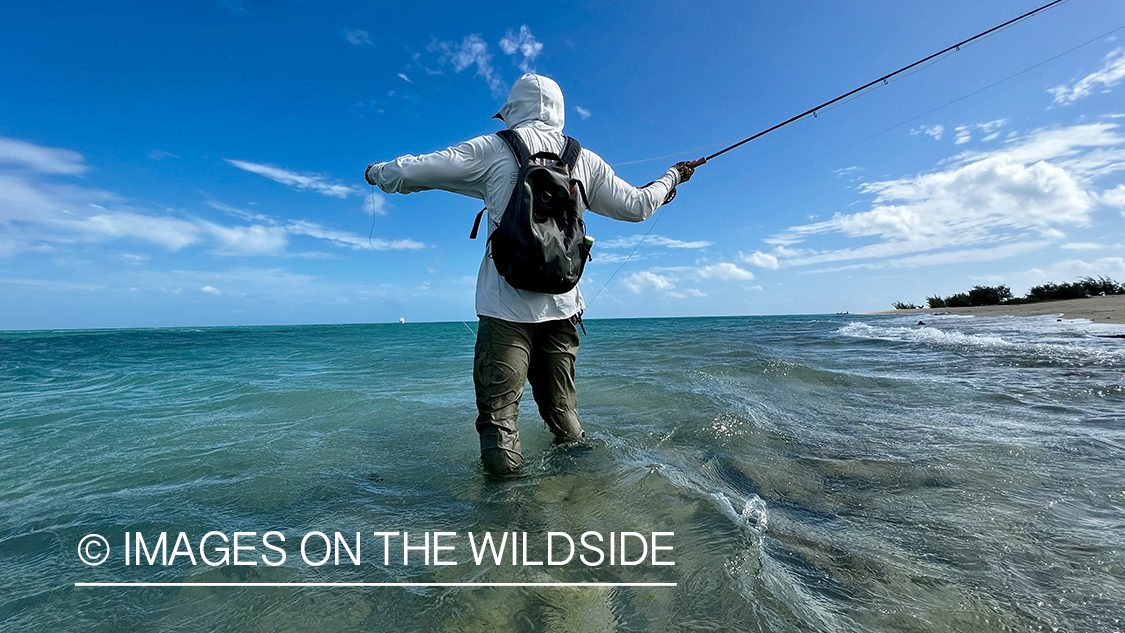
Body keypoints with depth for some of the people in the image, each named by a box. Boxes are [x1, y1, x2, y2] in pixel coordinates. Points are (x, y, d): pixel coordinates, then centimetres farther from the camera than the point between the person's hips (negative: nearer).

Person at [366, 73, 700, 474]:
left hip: (506, 305, -4)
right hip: (562, 305, 4)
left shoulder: (493, 149, 3)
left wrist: (377, 172, 27)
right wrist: (672, 176, 38)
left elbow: (410, 173, 4)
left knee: (499, 419, -1)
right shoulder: (585, 159, 11)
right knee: (564, 419, 15)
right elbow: (638, 206, 19)